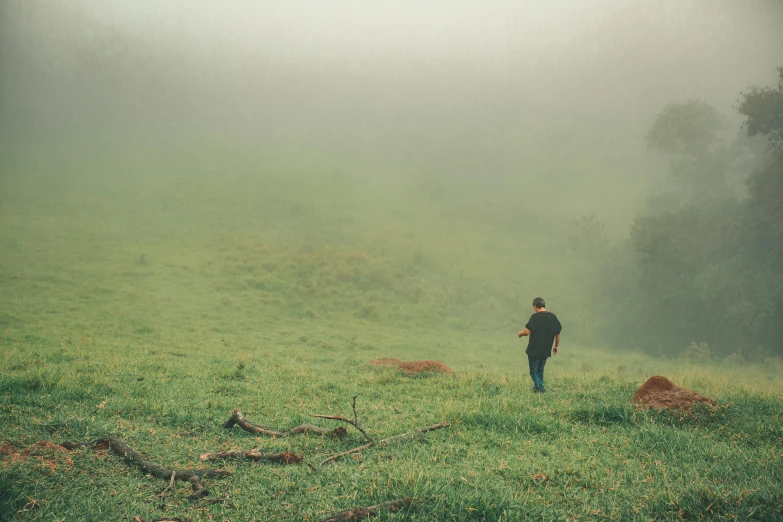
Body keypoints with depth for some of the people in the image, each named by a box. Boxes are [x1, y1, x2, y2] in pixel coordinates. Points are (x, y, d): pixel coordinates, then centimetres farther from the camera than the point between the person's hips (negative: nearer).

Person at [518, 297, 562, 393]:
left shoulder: (535, 317, -14)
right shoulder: (553, 317, 3)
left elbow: (527, 331, -20)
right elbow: (558, 333, 8)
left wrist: (521, 333, 2)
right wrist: (557, 346, 21)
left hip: (534, 350, -5)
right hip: (546, 350, 5)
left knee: (533, 370, 4)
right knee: (540, 369, 20)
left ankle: (540, 388, -7)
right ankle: (538, 386, 26)